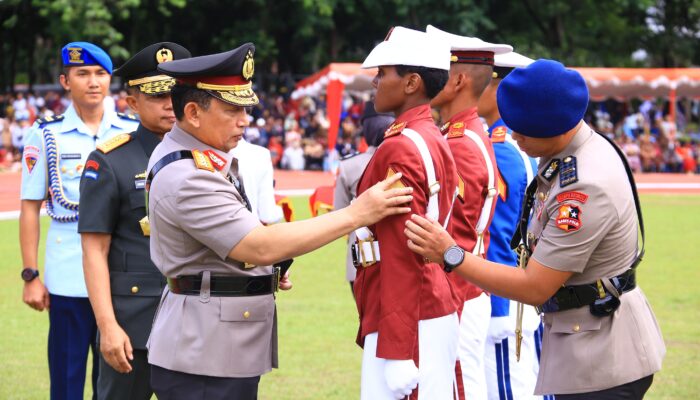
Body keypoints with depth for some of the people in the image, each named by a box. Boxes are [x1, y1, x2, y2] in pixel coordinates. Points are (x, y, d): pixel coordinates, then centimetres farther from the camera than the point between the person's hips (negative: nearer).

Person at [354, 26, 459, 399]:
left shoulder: (400, 149, -15)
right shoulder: (435, 141, 14)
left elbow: (402, 256, -19)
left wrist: (395, 351, -20)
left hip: (407, 322, -10)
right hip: (437, 310, 10)